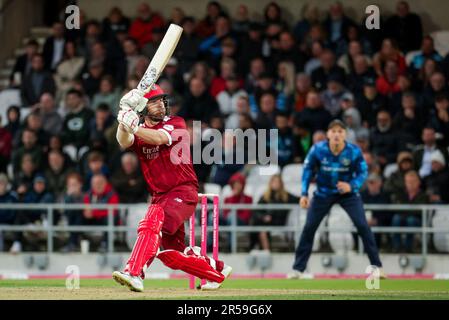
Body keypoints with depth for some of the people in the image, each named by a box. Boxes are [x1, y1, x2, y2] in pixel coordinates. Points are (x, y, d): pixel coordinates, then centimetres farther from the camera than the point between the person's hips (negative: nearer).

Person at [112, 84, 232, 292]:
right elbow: (124, 142, -14)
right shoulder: (139, 132, 10)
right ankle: (216, 271, 30)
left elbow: (159, 138, -23)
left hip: (183, 191, -6)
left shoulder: (176, 123, -1)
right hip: (159, 196, 6)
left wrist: (133, 127, -39)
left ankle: (134, 273, -43)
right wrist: (124, 124, -34)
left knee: (153, 220, -31)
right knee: (171, 254, 9)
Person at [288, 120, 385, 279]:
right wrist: (304, 194, -11)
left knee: (363, 226, -14)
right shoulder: (318, 149, -20)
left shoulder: (354, 151, -22)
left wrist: (351, 186, -29)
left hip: (348, 192, -1)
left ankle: (377, 267, -5)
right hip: (323, 193, 1)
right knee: (309, 228, -4)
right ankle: (298, 269, 8)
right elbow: (308, 169, -6)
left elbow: (363, 172, -10)